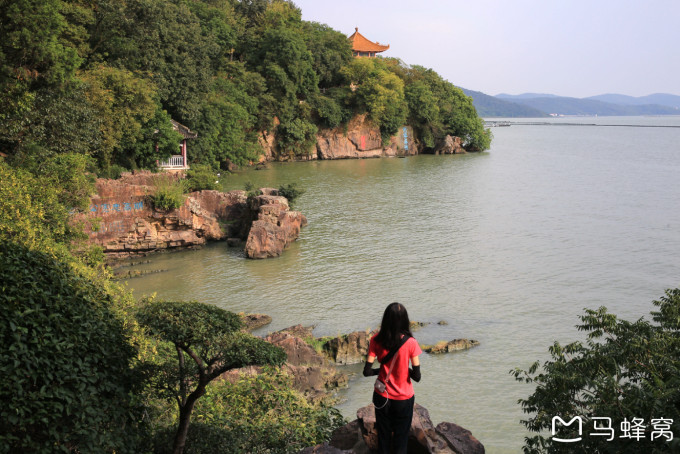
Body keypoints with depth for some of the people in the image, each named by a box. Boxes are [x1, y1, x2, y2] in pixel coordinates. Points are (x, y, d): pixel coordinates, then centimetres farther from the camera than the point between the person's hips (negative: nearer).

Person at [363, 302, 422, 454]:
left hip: (382, 397, 2)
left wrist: (382, 370, 4)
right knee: (401, 438, 17)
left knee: (383, 436, 20)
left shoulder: (376, 341, -14)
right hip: (404, 399, -2)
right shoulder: (410, 343, -19)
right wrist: (404, 369, 3)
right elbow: (417, 376, -16)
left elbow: (367, 371, -14)